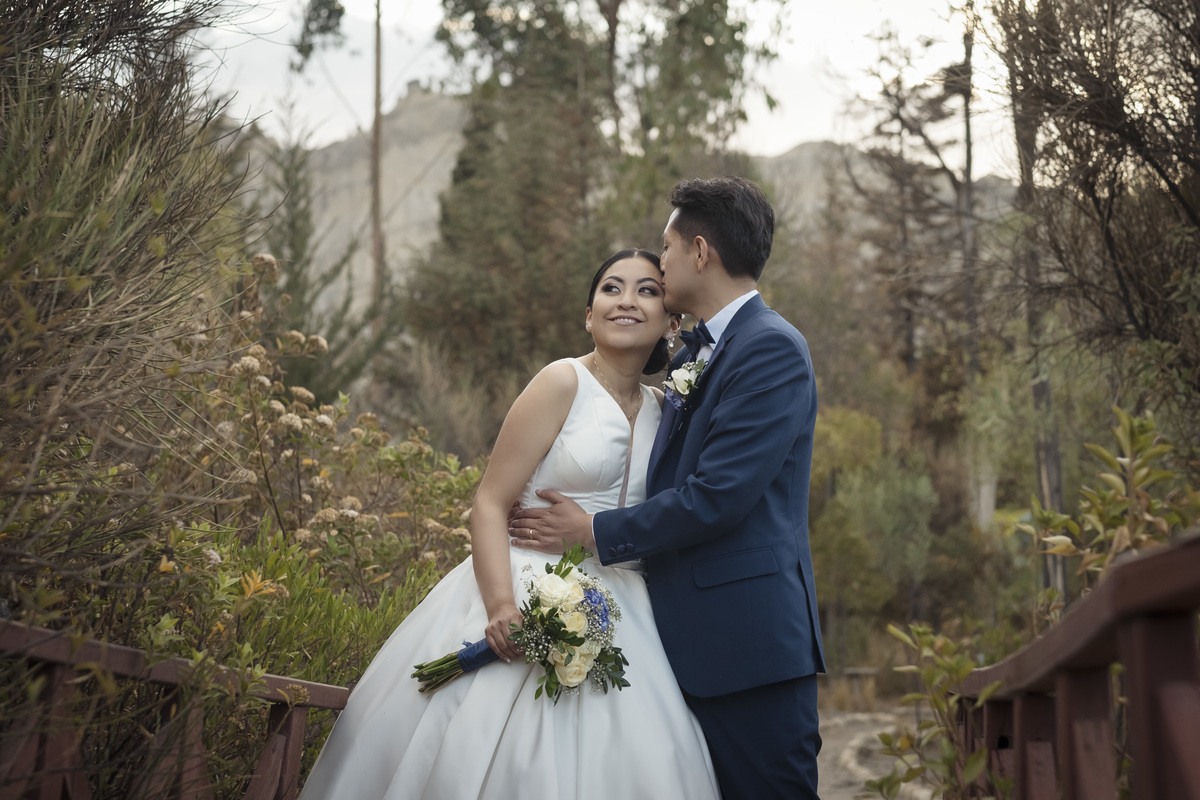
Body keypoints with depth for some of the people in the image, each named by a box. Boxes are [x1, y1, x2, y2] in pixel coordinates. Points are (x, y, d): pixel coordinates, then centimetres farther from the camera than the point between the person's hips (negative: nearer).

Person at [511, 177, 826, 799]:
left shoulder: (771, 347, -12)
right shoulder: (693, 356, 16)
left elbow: (716, 498, -20)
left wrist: (595, 532, -9)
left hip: (749, 640, -9)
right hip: (692, 638, 9)